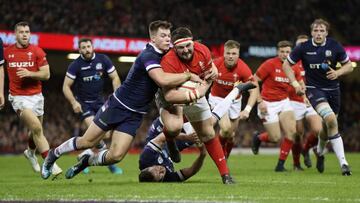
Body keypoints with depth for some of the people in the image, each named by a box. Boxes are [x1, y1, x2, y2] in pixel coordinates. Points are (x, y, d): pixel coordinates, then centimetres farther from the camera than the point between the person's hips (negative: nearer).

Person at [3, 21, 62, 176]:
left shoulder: (37, 51, -1)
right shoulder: (7, 52, 1)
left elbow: (46, 74, -5)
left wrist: (30, 73, -20)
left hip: (36, 96, 2)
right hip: (19, 98, -2)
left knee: (36, 131, 13)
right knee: (36, 128, -19)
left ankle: (31, 152, 47)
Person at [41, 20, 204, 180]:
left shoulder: (165, 56, 3)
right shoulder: (148, 56, -22)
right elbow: (162, 80, -38)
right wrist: (188, 75, -28)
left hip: (134, 116, 6)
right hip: (117, 106, -6)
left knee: (116, 156, -8)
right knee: (87, 142, 3)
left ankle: (86, 161, 21)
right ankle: (54, 154, 28)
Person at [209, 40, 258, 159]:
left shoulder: (243, 69, -25)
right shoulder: (216, 64, -24)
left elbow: (254, 90, -23)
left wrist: (247, 109, -35)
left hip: (234, 100, 2)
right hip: (217, 98, -2)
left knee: (231, 136, 10)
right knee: (225, 128, -24)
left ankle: (225, 158, 37)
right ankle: (219, 151, 5)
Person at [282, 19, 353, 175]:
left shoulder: (335, 46, -4)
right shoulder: (304, 48, -8)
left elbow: (349, 66, 7)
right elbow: (286, 65, 5)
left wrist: (337, 73, -13)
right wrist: (295, 83, -6)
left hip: (332, 90, 3)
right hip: (314, 89, -3)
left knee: (327, 127, 11)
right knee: (331, 120, -26)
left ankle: (320, 153, 45)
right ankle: (343, 163, -26)